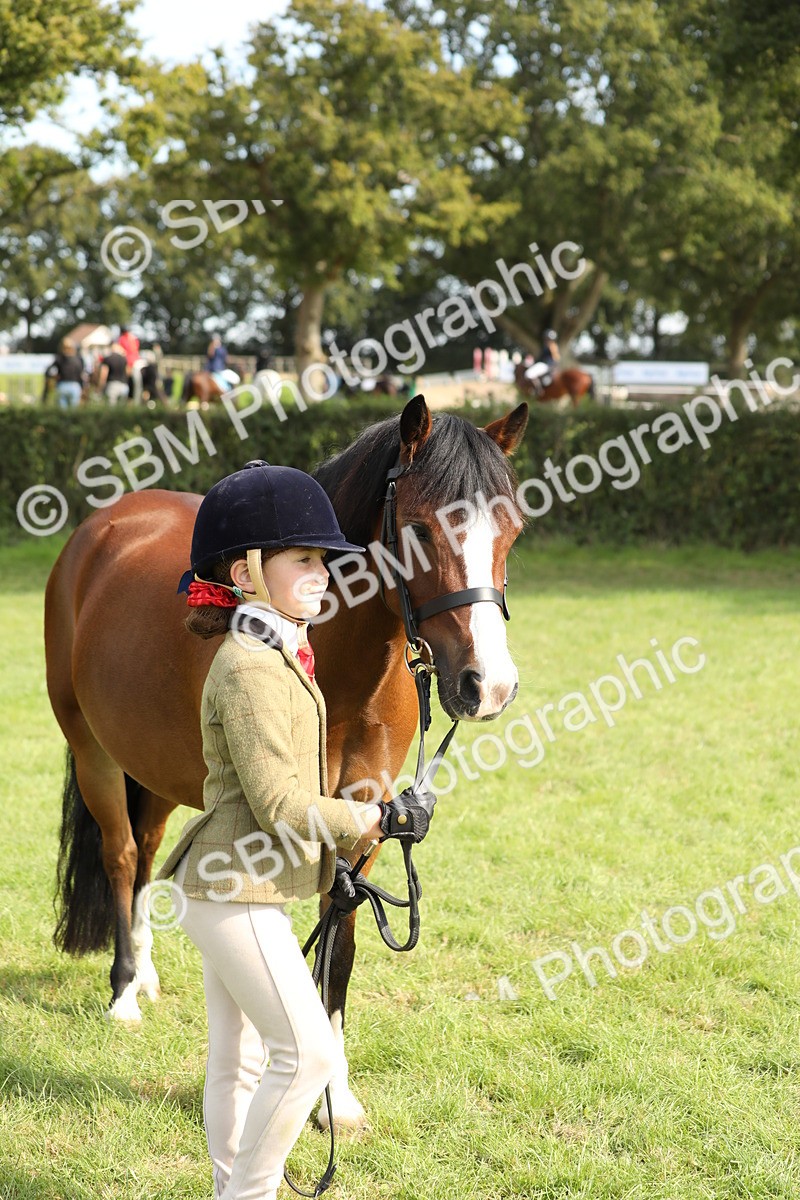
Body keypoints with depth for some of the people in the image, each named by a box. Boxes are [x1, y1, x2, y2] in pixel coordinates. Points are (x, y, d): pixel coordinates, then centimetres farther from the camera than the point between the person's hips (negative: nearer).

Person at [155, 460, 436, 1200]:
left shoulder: (277, 656, 12)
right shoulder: (251, 669, -19)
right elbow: (279, 806, -22)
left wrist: (327, 857, 18)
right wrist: (385, 820, -15)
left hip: (233, 888, 10)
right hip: (236, 892, -10)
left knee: (239, 1059, 15)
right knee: (308, 1052, -7)